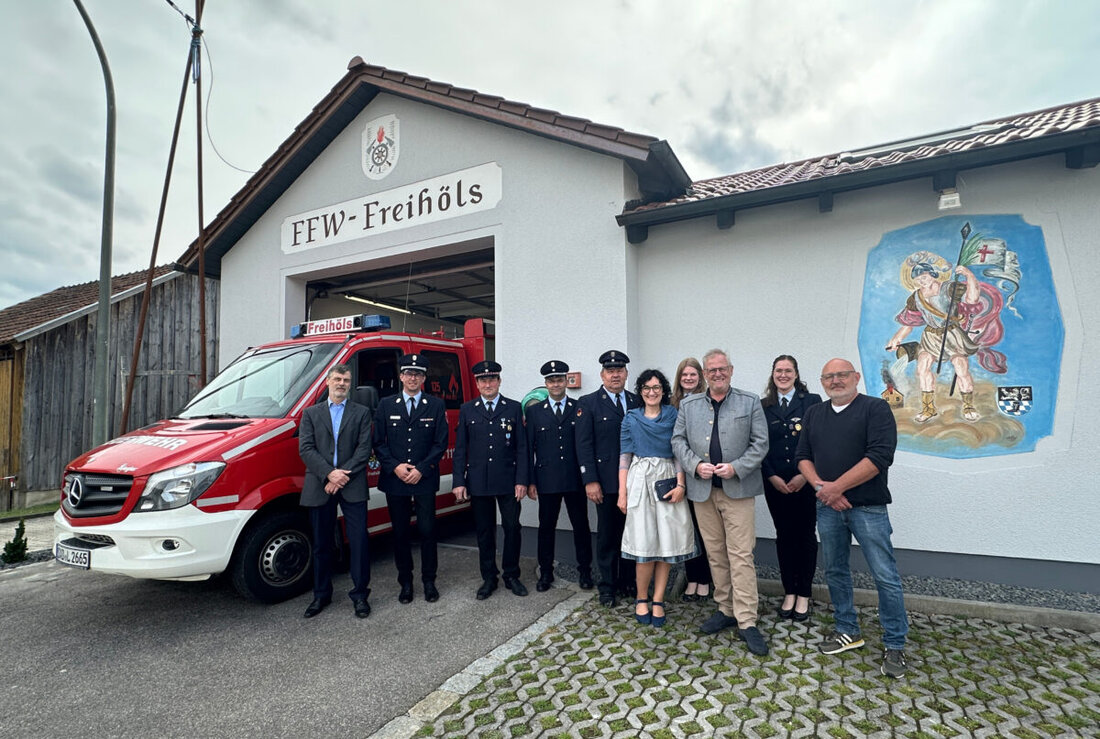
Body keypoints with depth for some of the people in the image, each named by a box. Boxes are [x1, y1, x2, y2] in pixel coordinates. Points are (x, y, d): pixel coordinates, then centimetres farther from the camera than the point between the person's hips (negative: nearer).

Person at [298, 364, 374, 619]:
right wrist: (329, 474, -13)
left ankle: (360, 594, 14)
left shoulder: (361, 413, 7)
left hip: (353, 488, -1)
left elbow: (364, 449, -1)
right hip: (319, 488, 2)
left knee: (359, 542, 0)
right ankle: (321, 595, 28)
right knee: (321, 545, 13)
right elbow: (305, 449, 0)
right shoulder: (311, 413, 11)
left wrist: (343, 476, -12)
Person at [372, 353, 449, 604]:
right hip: (394, 480, 1)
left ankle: (429, 581, 19)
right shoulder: (386, 405, 6)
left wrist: (421, 469, -10)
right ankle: (405, 582, 23)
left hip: (425, 480, -1)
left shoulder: (436, 406, 2)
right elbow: (378, 442, 4)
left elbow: (441, 443, -1)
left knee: (427, 531, 2)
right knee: (400, 533, 9)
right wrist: (395, 467, -10)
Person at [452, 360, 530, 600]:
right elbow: (460, 449, 5)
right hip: (478, 481, 1)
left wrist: (522, 480, -6)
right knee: (484, 531, 10)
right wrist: (459, 482, -1)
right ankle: (489, 578, 24)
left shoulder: (514, 408, 2)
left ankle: (511, 575, 23)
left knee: (512, 528, 5)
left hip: (508, 481, -1)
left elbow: (522, 447, 0)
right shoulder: (467, 410, 6)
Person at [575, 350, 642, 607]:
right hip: (606, 481, -3)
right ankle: (607, 586, 21)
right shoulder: (588, 403, -2)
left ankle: (628, 582, 28)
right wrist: (590, 480, -12)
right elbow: (584, 445, -6)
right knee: (607, 535, 7)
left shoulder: (638, 402, 8)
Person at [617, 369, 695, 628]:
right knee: (645, 543, -3)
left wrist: (680, 484, -10)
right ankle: (641, 599, 16)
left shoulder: (673, 415, 9)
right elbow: (625, 456, 5)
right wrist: (622, 493, 0)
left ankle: (658, 601, 15)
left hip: (667, 481, 1)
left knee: (667, 542, 1)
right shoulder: (631, 418, 8)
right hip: (640, 481, -1)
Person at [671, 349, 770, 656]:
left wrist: (735, 467, -14)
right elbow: (678, 440, 8)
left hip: (737, 489, -3)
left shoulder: (750, 402, 3)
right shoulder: (689, 404, 9)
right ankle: (726, 609, 26)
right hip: (702, 489, 3)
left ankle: (746, 621, 5)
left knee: (741, 555, -3)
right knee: (715, 553, 12)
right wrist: (695, 465, -9)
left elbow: (760, 443, -1)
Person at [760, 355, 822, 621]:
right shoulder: (763, 406, 5)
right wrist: (772, 477, -6)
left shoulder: (812, 401, -1)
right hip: (775, 483, 2)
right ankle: (789, 592, 21)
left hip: (806, 482, -2)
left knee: (805, 535, 7)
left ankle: (804, 595, 20)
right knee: (784, 535, 9)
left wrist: (804, 475, -11)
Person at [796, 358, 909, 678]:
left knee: (885, 576, 0)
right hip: (828, 507, 5)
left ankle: (895, 645, 16)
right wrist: (820, 486, -9)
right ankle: (847, 631, 30)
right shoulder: (814, 413, 11)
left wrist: (838, 486, -16)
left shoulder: (875, 408, -6)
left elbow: (880, 456, -17)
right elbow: (803, 457, 8)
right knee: (835, 571, 14)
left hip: (868, 507, -5)